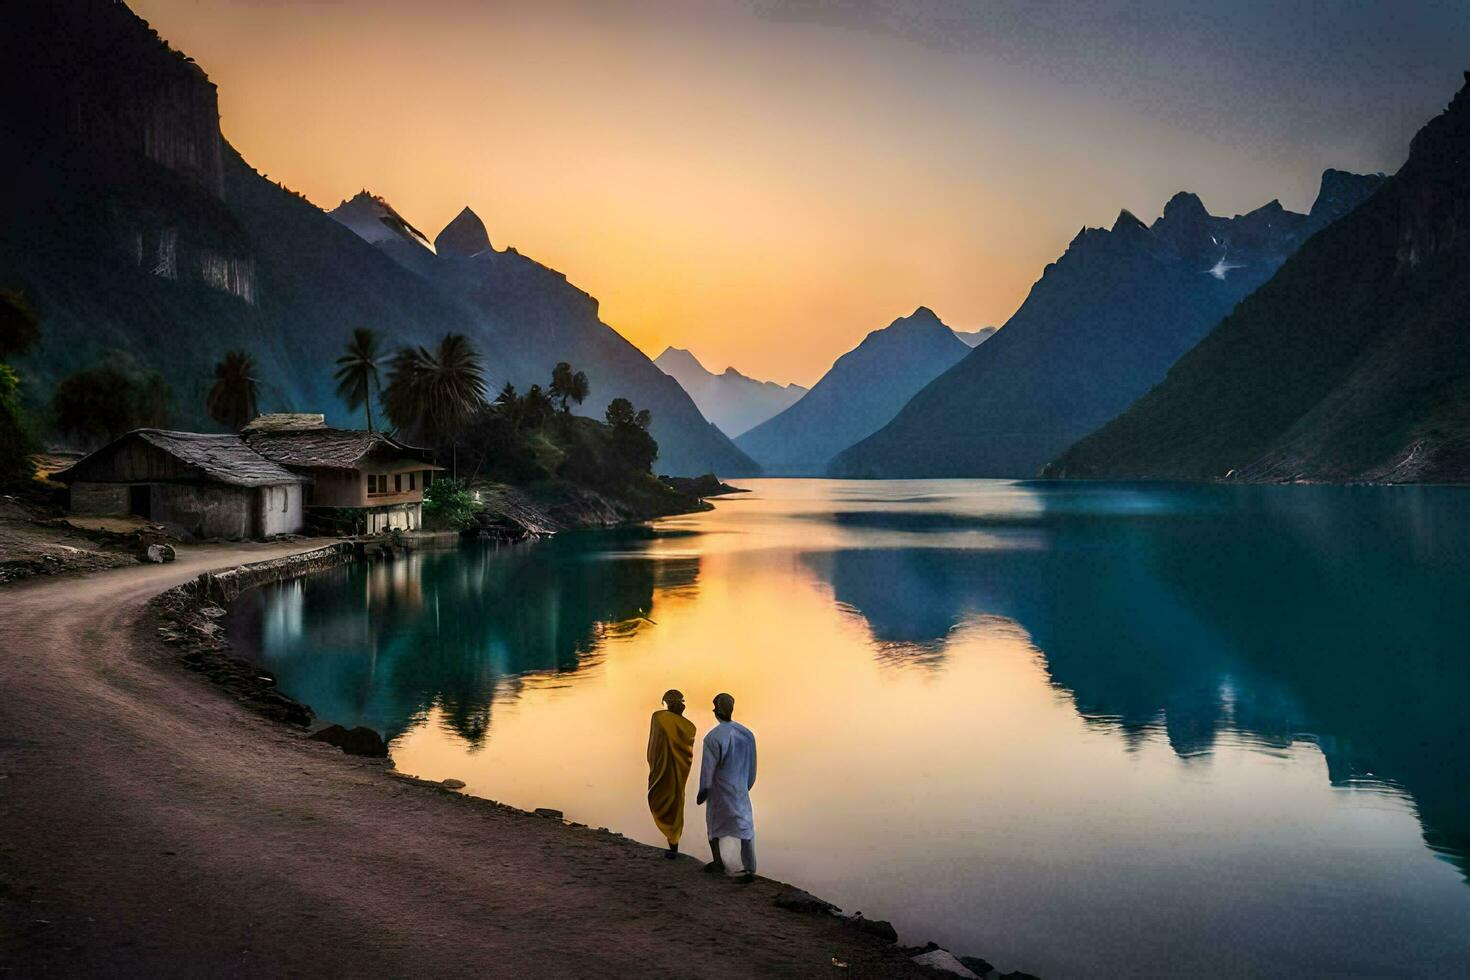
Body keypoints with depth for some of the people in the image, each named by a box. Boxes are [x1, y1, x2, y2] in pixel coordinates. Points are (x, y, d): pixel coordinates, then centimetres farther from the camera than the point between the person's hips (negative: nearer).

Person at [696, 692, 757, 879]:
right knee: (745, 826, 3)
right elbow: (752, 765, 8)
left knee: (713, 822, 18)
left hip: (719, 790, -3)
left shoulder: (713, 737, -17)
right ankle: (749, 868, -7)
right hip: (740, 790, 3)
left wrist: (702, 791, -2)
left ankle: (717, 861, 24)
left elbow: (708, 767, -13)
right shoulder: (747, 734, -2)